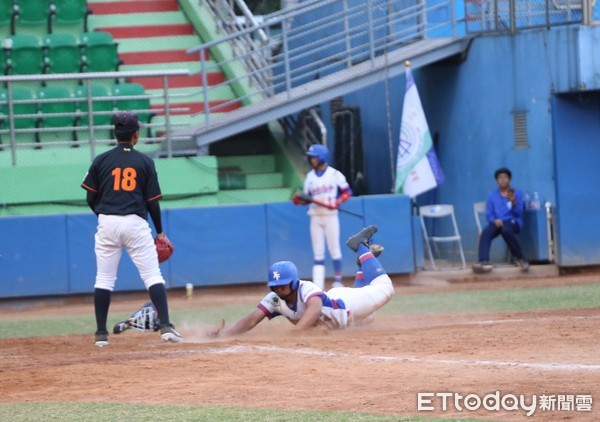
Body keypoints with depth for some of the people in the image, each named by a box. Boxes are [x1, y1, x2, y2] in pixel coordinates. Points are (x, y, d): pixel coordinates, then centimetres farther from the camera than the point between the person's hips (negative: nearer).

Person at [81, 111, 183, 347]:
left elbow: (91, 198, 5)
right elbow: (152, 201, 3)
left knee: (104, 279, 8)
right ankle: (165, 327, -11)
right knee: (153, 276, 1)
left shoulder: (101, 161, 4)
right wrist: (160, 232, 14)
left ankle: (101, 334, 7)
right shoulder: (144, 162, 3)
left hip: (107, 222, 1)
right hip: (135, 223, -1)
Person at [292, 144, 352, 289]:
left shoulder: (334, 174, -1)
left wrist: (337, 202, -17)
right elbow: (307, 198, 13)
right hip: (315, 216, 4)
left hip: (330, 216, -4)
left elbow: (347, 192, -1)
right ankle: (318, 287, -4)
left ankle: (338, 280, 9)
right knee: (318, 252, 1)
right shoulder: (309, 177, 11)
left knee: (334, 249, -1)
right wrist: (299, 200, -8)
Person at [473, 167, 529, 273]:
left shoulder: (517, 193, 10)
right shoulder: (492, 196, 17)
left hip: (513, 222, -2)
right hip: (497, 222, 2)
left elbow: (519, 213, 3)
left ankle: (520, 258, -25)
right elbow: (488, 214, 9)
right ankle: (484, 262, -50)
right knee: (485, 232, -32)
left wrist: (513, 202, -16)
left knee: (506, 230, -39)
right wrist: (494, 220, -13)